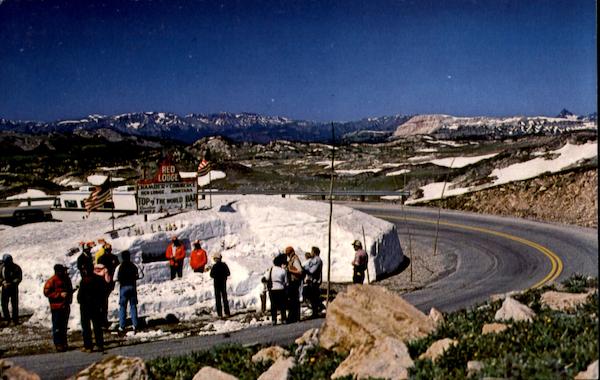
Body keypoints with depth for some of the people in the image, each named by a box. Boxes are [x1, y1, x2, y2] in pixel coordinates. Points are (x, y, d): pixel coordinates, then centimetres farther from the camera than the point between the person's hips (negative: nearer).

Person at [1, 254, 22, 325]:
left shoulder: (16, 268, -10)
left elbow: (19, 278, -12)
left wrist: (10, 284, -23)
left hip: (13, 288, -3)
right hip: (5, 288, 3)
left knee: (14, 305, 1)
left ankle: (15, 321, 9)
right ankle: (7, 319, 19)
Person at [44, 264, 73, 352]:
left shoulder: (66, 279, 8)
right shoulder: (52, 281, -12)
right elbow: (47, 292, -14)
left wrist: (69, 299, 5)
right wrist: (60, 295, -19)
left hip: (65, 306, 6)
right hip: (56, 307, -6)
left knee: (64, 326, 14)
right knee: (57, 326, -3)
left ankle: (64, 343, 24)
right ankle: (58, 344, 4)